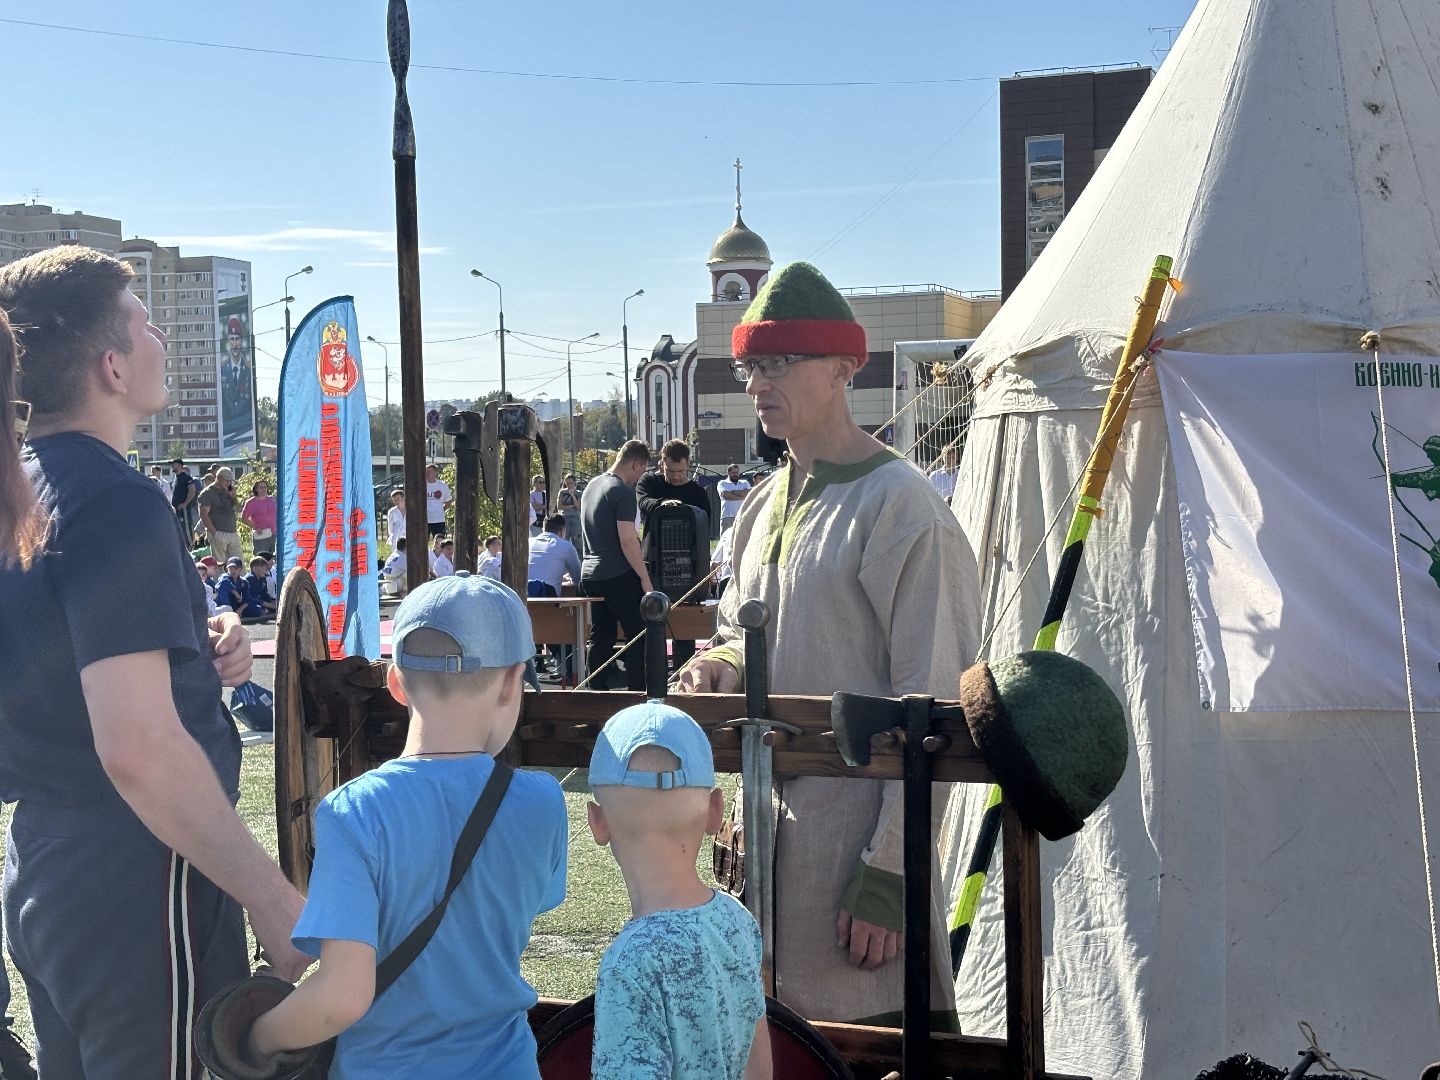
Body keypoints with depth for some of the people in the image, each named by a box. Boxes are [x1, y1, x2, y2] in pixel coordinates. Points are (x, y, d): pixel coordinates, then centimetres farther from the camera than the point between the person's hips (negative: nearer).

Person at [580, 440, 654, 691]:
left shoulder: (592, 485, 13)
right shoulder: (623, 492, -13)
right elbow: (627, 541, -19)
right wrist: (645, 577, -14)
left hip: (590, 574, 8)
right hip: (619, 576, -8)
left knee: (600, 638, 11)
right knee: (638, 637, -2)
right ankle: (637, 691, -4)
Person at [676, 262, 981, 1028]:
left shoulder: (899, 504, -12)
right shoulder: (763, 507, 12)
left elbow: (933, 703, -15)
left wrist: (890, 871, -17)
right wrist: (721, 667, 1)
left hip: (855, 825, -7)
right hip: (766, 817, 8)